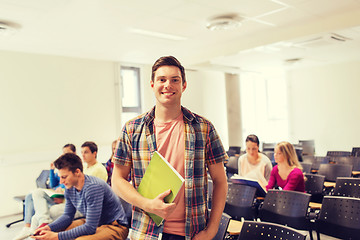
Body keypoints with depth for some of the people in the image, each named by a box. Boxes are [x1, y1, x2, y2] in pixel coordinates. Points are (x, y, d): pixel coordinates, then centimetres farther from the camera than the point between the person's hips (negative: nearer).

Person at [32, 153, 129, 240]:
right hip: (91, 223, 8)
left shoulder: (93, 187, -28)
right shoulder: (70, 188, -2)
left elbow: (90, 228, -27)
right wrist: (48, 228, -8)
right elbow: (68, 215, 10)